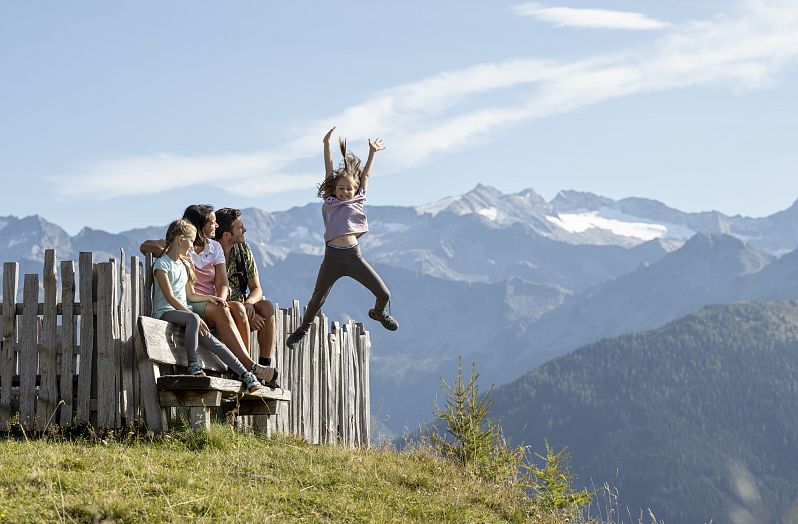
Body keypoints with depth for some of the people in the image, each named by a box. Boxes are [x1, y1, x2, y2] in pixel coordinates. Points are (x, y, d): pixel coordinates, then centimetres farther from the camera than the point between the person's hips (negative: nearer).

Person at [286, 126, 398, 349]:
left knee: (384, 294, -1)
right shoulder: (330, 202, 11)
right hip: (333, 257, -1)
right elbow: (329, 171, 8)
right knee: (317, 298, 4)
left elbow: (365, 175, 19)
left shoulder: (358, 201, 13)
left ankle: (378, 313, 33)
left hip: (354, 256, 1)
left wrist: (372, 152, 23)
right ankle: (303, 328, 29)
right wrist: (327, 145, 5)